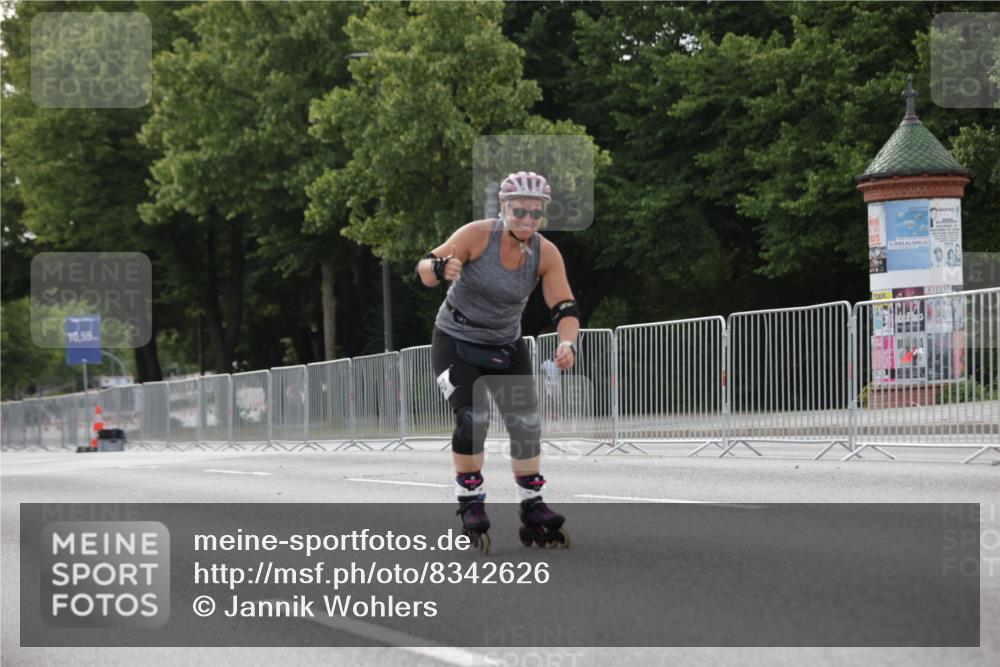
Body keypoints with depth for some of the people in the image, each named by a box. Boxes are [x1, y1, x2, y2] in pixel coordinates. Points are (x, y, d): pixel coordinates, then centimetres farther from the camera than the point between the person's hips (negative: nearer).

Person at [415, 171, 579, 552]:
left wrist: (567, 343, -39)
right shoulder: (477, 235, -22)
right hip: (456, 342, -4)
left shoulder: (546, 254, -14)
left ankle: (533, 512, 13)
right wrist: (442, 268, -47)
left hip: (506, 346, 4)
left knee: (527, 426, -2)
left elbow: (565, 308, -18)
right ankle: (470, 505, -4)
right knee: (472, 419, -20)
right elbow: (424, 269, -23)